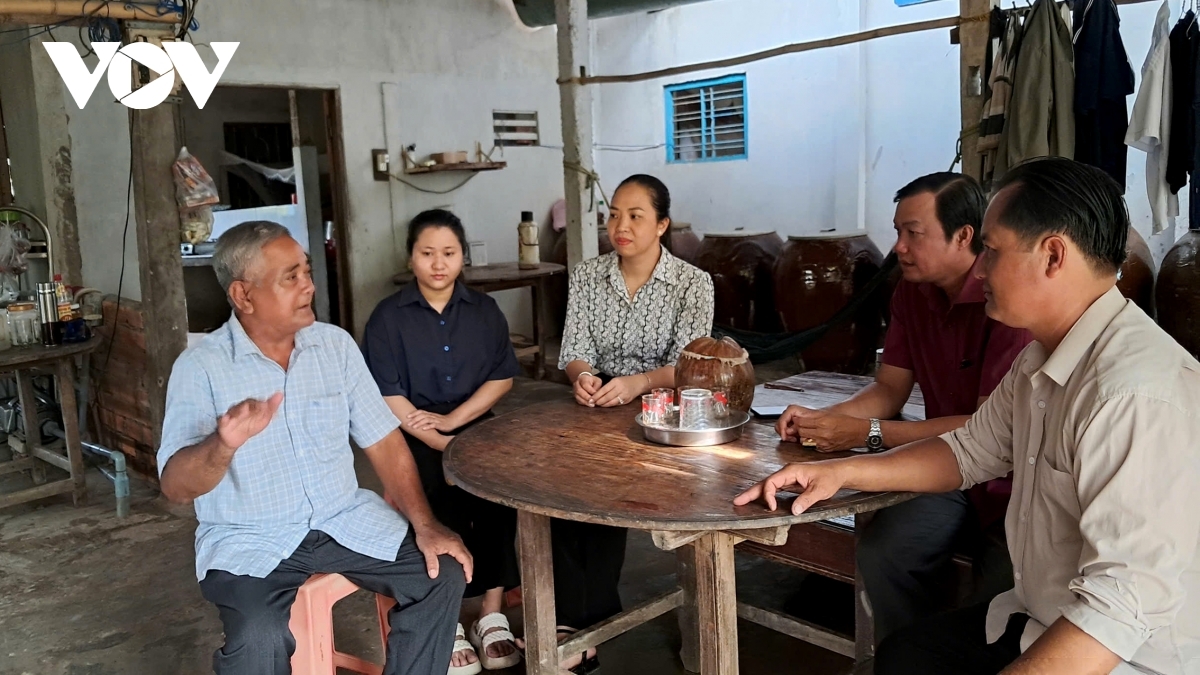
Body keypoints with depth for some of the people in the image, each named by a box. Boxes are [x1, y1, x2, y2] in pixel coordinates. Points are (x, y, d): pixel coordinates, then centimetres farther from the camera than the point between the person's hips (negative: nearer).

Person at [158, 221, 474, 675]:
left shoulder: (336, 344, 1)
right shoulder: (200, 367, -11)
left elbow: (383, 441, 1)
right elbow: (175, 486, -18)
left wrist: (424, 524, -10)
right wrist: (224, 444, -40)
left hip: (345, 520, 4)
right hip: (249, 540, -3)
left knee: (442, 573, -13)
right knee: (261, 638, -30)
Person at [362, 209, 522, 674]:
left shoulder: (484, 311, 9)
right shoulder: (389, 317, -1)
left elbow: (502, 377, 4)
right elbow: (388, 397, -8)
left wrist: (454, 419, -11)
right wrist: (441, 444, -18)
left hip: (474, 424, 2)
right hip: (415, 436, -2)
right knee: (443, 492, -30)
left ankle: (492, 614, -18)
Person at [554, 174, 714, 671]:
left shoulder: (692, 283, -4)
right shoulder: (586, 276, 6)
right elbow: (574, 352, -1)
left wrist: (636, 383, -33)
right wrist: (583, 376, -26)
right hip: (597, 404, 3)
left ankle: (581, 624, -13)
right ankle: (580, 620, -18)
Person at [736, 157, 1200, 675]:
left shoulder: (1136, 392, -29)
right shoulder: (1040, 359, 3)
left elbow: (1127, 600, -34)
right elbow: (971, 452, 15)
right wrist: (840, 472, 3)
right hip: (1039, 619, 9)